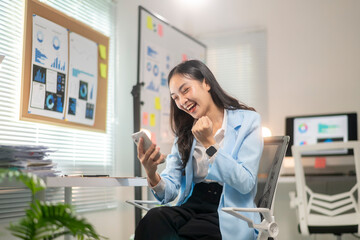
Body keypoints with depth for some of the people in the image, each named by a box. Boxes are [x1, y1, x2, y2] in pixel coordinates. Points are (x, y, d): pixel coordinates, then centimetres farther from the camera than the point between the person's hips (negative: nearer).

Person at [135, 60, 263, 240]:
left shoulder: (247, 121, 1)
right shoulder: (185, 133, 15)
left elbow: (246, 184, -10)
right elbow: (170, 191, 6)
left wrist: (209, 144, -16)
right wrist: (152, 175, -16)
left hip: (229, 215, -4)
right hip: (191, 207, 4)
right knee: (153, 219, -30)